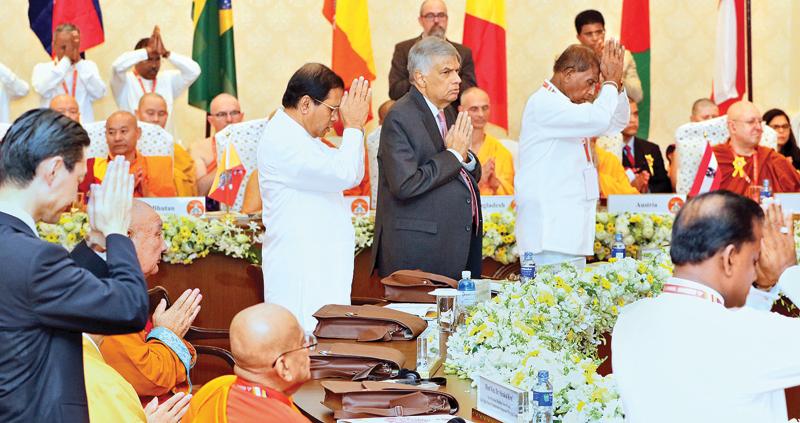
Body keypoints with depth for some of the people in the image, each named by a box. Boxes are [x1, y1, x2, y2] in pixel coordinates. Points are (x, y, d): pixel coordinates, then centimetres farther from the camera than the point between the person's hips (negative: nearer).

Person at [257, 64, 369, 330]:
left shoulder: (302, 137, 17)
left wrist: (355, 127, 8)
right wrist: (353, 127, -10)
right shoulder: (282, 142, -15)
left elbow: (353, 177, 19)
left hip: (319, 266, 10)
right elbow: (344, 175, -23)